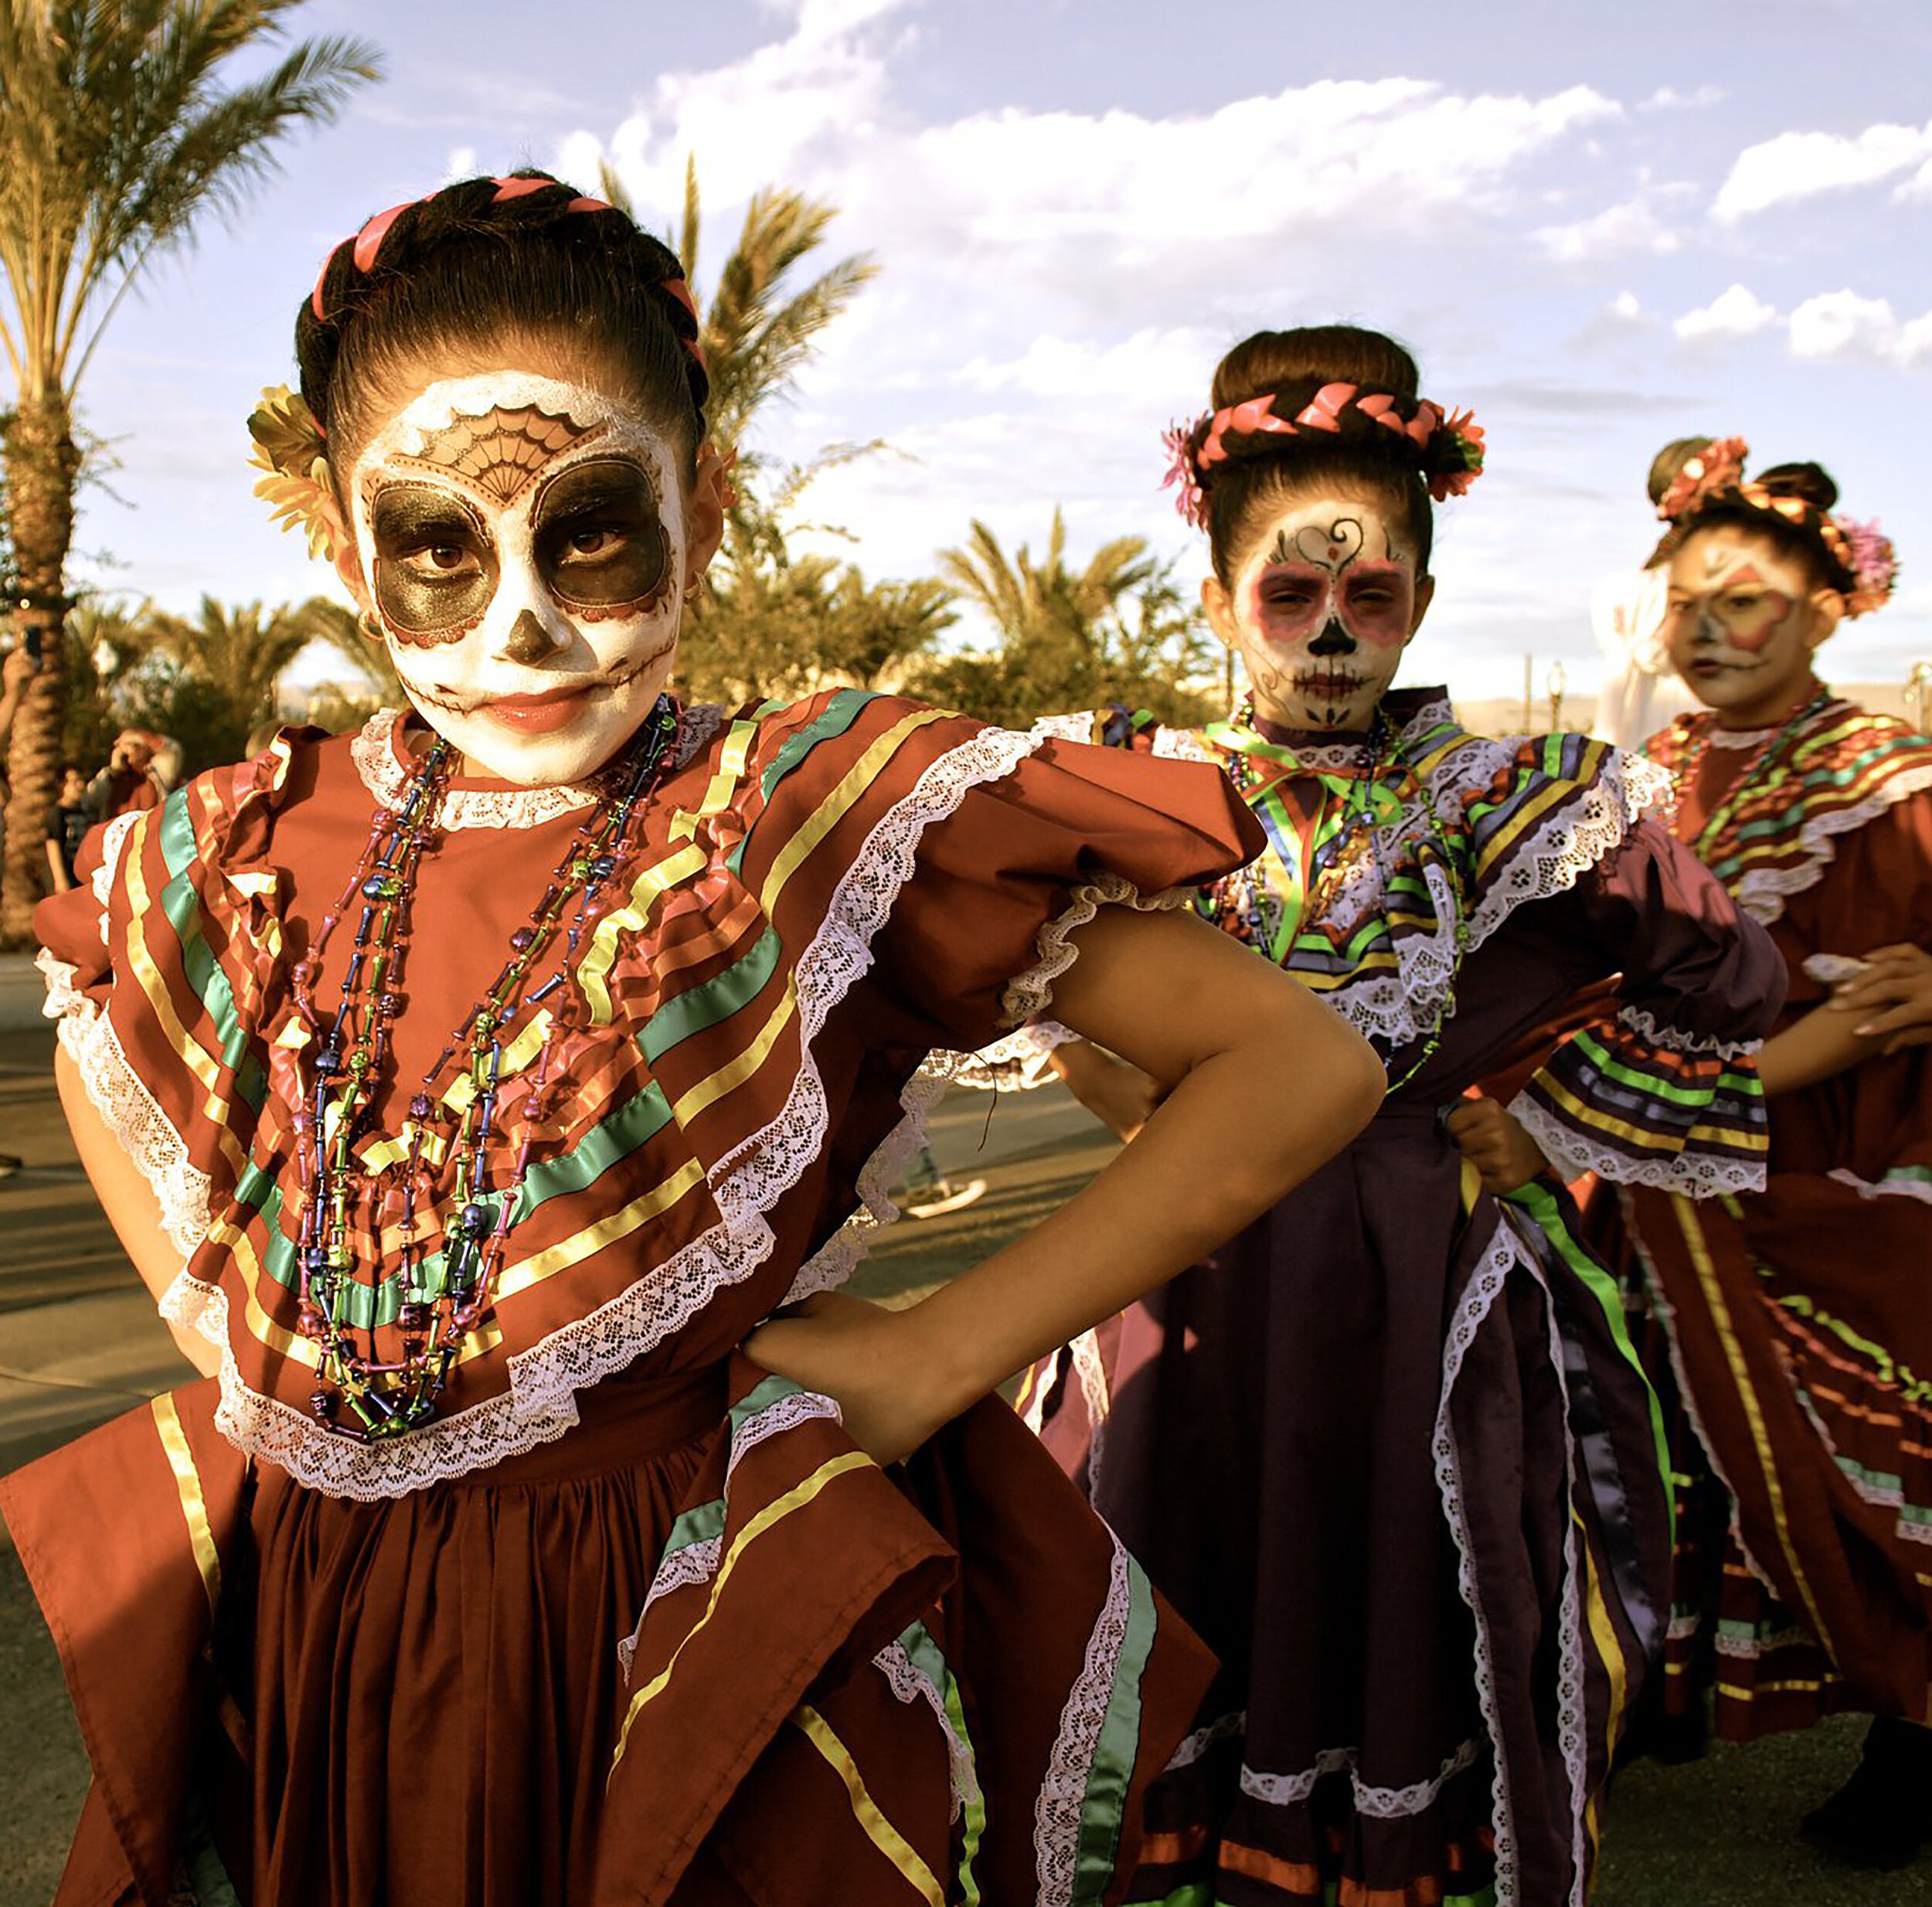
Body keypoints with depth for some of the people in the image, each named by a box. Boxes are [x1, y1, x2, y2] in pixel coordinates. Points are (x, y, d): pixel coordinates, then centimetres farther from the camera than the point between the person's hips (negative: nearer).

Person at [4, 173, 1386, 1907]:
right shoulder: (241, 855, -3)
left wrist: (933, 1358, -19)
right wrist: (222, 1335, 4)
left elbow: (1306, 1067, -17)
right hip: (302, 1657, 5)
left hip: (692, 1648, -4)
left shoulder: (825, 823, -17)